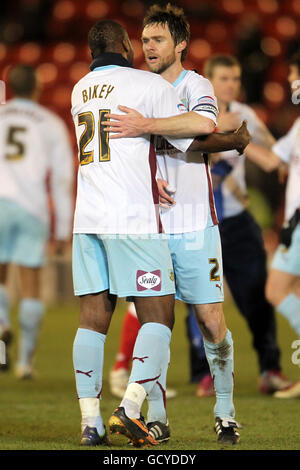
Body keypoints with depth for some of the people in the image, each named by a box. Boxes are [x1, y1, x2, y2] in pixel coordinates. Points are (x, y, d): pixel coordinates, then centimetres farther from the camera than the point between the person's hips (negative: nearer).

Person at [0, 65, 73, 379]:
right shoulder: (51, 124, 10)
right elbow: (62, 178, 7)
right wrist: (63, 228, 11)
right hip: (32, 208, 0)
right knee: (30, 286, 5)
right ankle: (26, 359, 2)